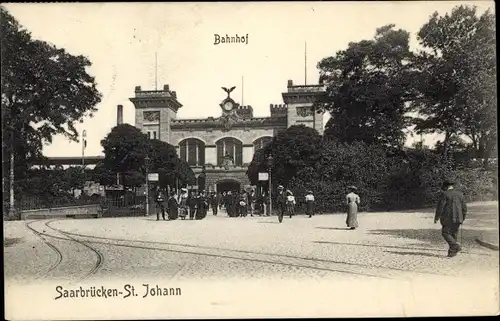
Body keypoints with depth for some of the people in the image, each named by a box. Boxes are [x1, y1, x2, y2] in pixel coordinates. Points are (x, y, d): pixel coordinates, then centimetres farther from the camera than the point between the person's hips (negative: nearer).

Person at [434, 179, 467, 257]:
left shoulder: (445, 194, -6)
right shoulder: (459, 194, 11)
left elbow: (440, 207, -10)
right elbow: (464, 207, 13)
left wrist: (436, 218, -1)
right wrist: (462, 219, 23)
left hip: (448, 218, -6)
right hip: (458, 218, 6)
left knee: (445, 232, 1)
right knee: (453, 234, 13)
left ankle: (456, 246, -15)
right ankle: (452, 251, 11)